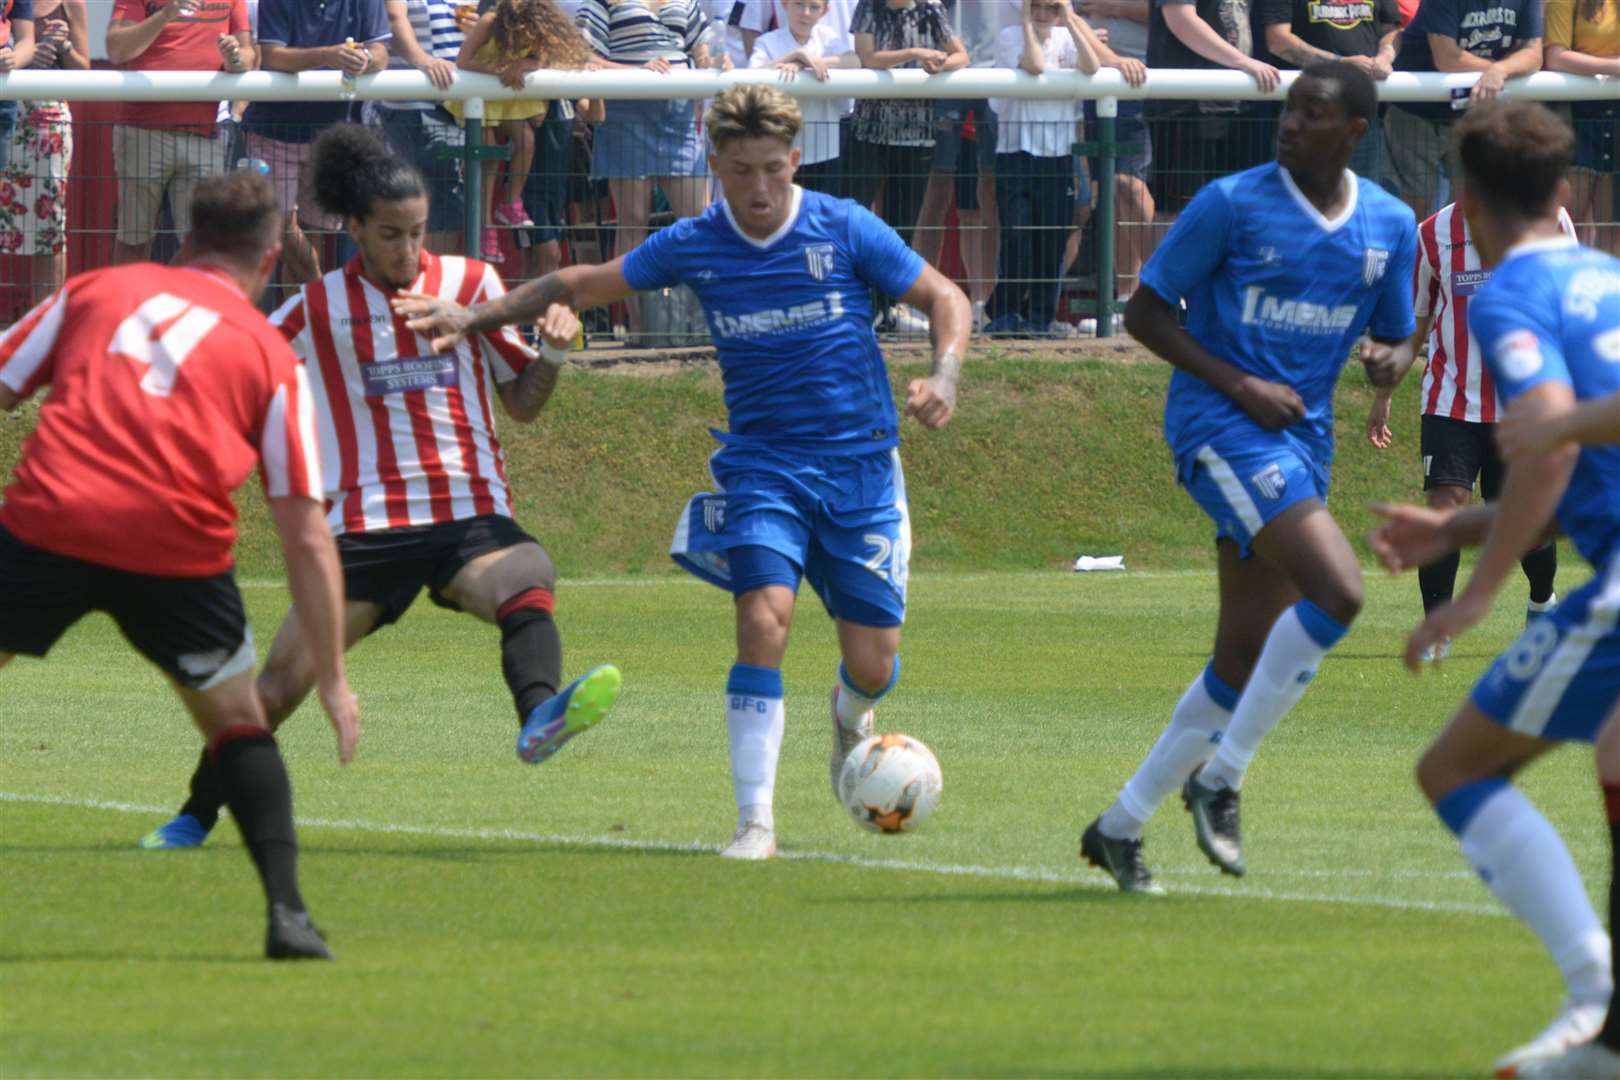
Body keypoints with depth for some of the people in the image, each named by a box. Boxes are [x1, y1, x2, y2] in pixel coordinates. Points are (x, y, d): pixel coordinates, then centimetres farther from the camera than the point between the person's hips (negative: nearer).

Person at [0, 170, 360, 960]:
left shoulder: (93, 290, 20)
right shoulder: (271, 357, 17)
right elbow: (307, 540, 14)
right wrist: (332, 680, 17)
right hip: (176, 549, 0)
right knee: (238, 724, 19)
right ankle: (286, 910, 5)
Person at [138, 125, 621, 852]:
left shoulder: (470, 283, 7)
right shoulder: (318, 310, 5)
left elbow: (522, 403, 11)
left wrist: (554, 350, -7)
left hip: (469, 514, 0)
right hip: (364, 521, 0)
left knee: (528, 582, -34)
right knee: (283, 677, -2)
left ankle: (540, 715, -61)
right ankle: (195, 817, 18)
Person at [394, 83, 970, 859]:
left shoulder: (846, 231, -7)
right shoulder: (692, 246, -1)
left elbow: (944, 298, 1)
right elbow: (584, 284, 11)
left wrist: (945, 374, -18)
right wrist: (476, 316, 3)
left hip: (860, 466, 0)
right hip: (761, 465, 0)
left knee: (873, 665, -1)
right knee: (764, 616, -24)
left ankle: (850, 711, 40)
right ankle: (755, 822, -20)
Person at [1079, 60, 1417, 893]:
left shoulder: (1391, 226, 7)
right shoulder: (1232, 204, -7)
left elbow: (1394, 339, 19)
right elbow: (1144, 311, -3)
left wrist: (1388, 359, -6)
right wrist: (1239, 385, -14)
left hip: (1304, 442, 6)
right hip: (1220, 425, -6)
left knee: (1243, 662, 6)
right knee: (1337, 590, -24)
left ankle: (1121, 826, 19)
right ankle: (1220, 777, -11)